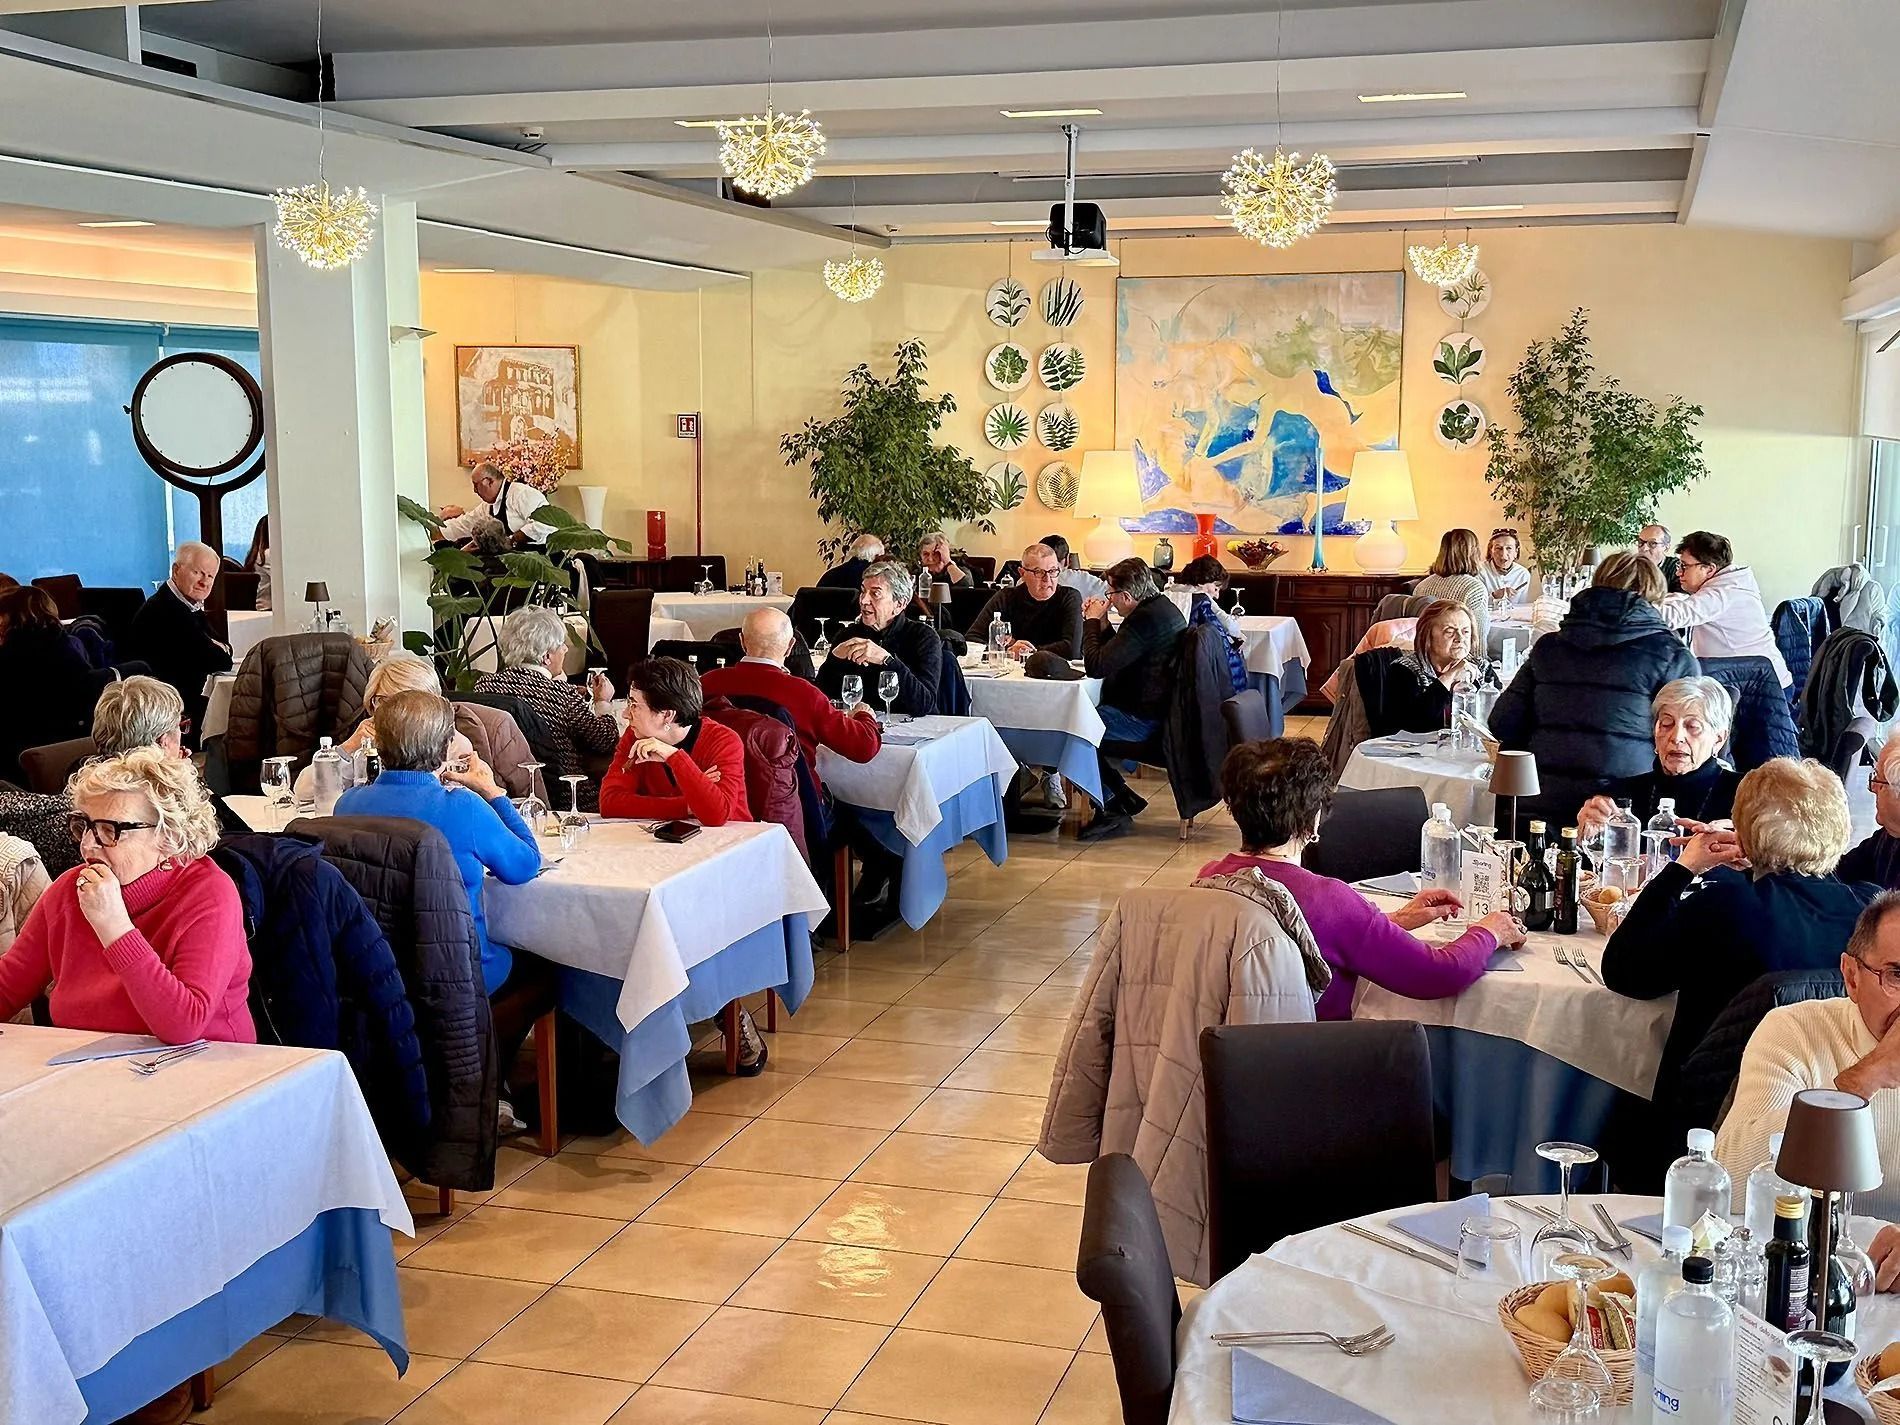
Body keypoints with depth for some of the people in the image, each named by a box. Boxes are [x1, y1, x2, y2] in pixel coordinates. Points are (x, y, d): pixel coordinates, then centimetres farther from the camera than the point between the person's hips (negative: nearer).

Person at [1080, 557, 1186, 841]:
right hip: (1160, 710, 11)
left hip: (1145, 719, -11)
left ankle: (1114, 809, -1)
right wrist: (1102, 625, 7)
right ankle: (1123, 798, 21)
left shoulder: (1145, 620, -24)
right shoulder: (1162, 606, 11)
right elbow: (1118, 656, 20)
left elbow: (1096, 666, -25)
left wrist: (1092, 622, -10)